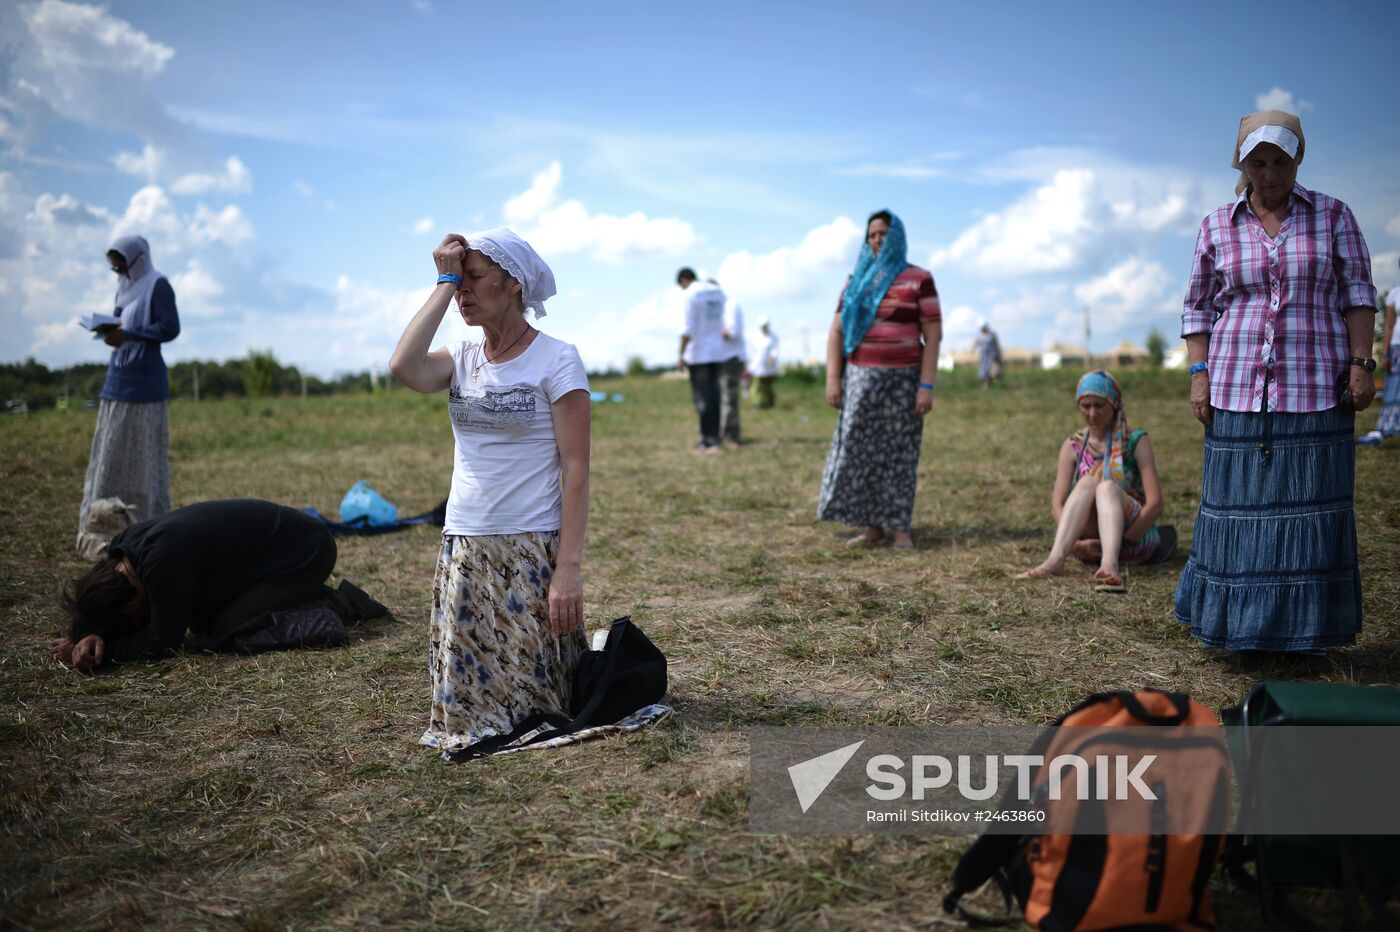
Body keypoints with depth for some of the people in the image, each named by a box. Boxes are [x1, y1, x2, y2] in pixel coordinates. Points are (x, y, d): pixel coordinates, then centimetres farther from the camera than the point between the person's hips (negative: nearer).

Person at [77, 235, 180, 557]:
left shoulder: (157, 285, -7)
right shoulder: (125, 286, 18)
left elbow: (170, 328, -14)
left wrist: (126, 334, -18)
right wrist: (109, 329, 1)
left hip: (143, 382, -8)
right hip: (118, 378, 9)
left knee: (142, 453, -4)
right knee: (113, 451, 9)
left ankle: (149, 522, 3)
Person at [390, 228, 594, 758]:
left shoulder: (555, 359, -8)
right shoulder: (463, 358, 8)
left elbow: (576, 470, -12)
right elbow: (404, 367, -15)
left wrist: (569, 566, -19)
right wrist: (444, 281, -8)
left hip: (531, 551, -5)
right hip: (463, 550, 5)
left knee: (532, 693, 6)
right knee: (466, 694, 8)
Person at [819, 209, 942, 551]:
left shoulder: (918, 280, 0)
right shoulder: (857, 280, 11)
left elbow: (933, 336, -5)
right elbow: (837, 331, 8)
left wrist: (926, 386, -12)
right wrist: (833, 379, -2)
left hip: (902, 379, -3)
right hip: (861, 378, 3)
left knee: (899, 451, -1)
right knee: (860, 449, 1)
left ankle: (901, 529, 7)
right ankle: (873, 526, 10)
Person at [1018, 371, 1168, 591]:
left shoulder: (1136, 441, 0)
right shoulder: (1073, 446, 6)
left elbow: (1155, 503, -9)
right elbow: (1057, 504, -3)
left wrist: (1119, 541, -21)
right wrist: (1077, 543, -21)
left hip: (1134, 538, -2)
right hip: (1089, 542, 2)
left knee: (1107, 486, -31)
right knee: (1087, 481, -26)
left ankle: (1109, 564, -58)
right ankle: (1056, 559, -46)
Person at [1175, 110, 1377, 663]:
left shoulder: (1333, 216, 6)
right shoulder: (1216, 228, 7)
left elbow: (1358, 295, 5)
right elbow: (1197, 309, 10)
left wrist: (1361, 364, -5)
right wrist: (1200, 375, 0)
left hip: (1315, 388, 0)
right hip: (1238, 387, 1)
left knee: (1313, 507, 1)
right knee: (1237, 506, 2)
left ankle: (1312, 634, 10)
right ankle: (1235, 624, 13)